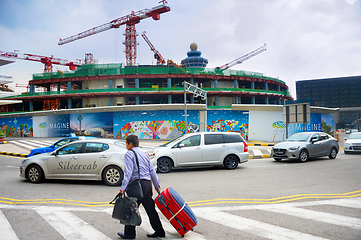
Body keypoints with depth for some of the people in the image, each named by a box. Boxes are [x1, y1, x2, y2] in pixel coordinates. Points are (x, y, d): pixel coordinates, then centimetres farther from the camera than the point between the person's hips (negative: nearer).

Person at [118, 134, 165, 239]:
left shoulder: (129, 154, -3)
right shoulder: (144, 154, 19)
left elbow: (128, 172, -16)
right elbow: (152, 171, 18)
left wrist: (123, 187, -20)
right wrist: (157, 185, 22)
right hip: (148, 183, 8)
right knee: (150, 209, 13)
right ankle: (159, 231, 18)